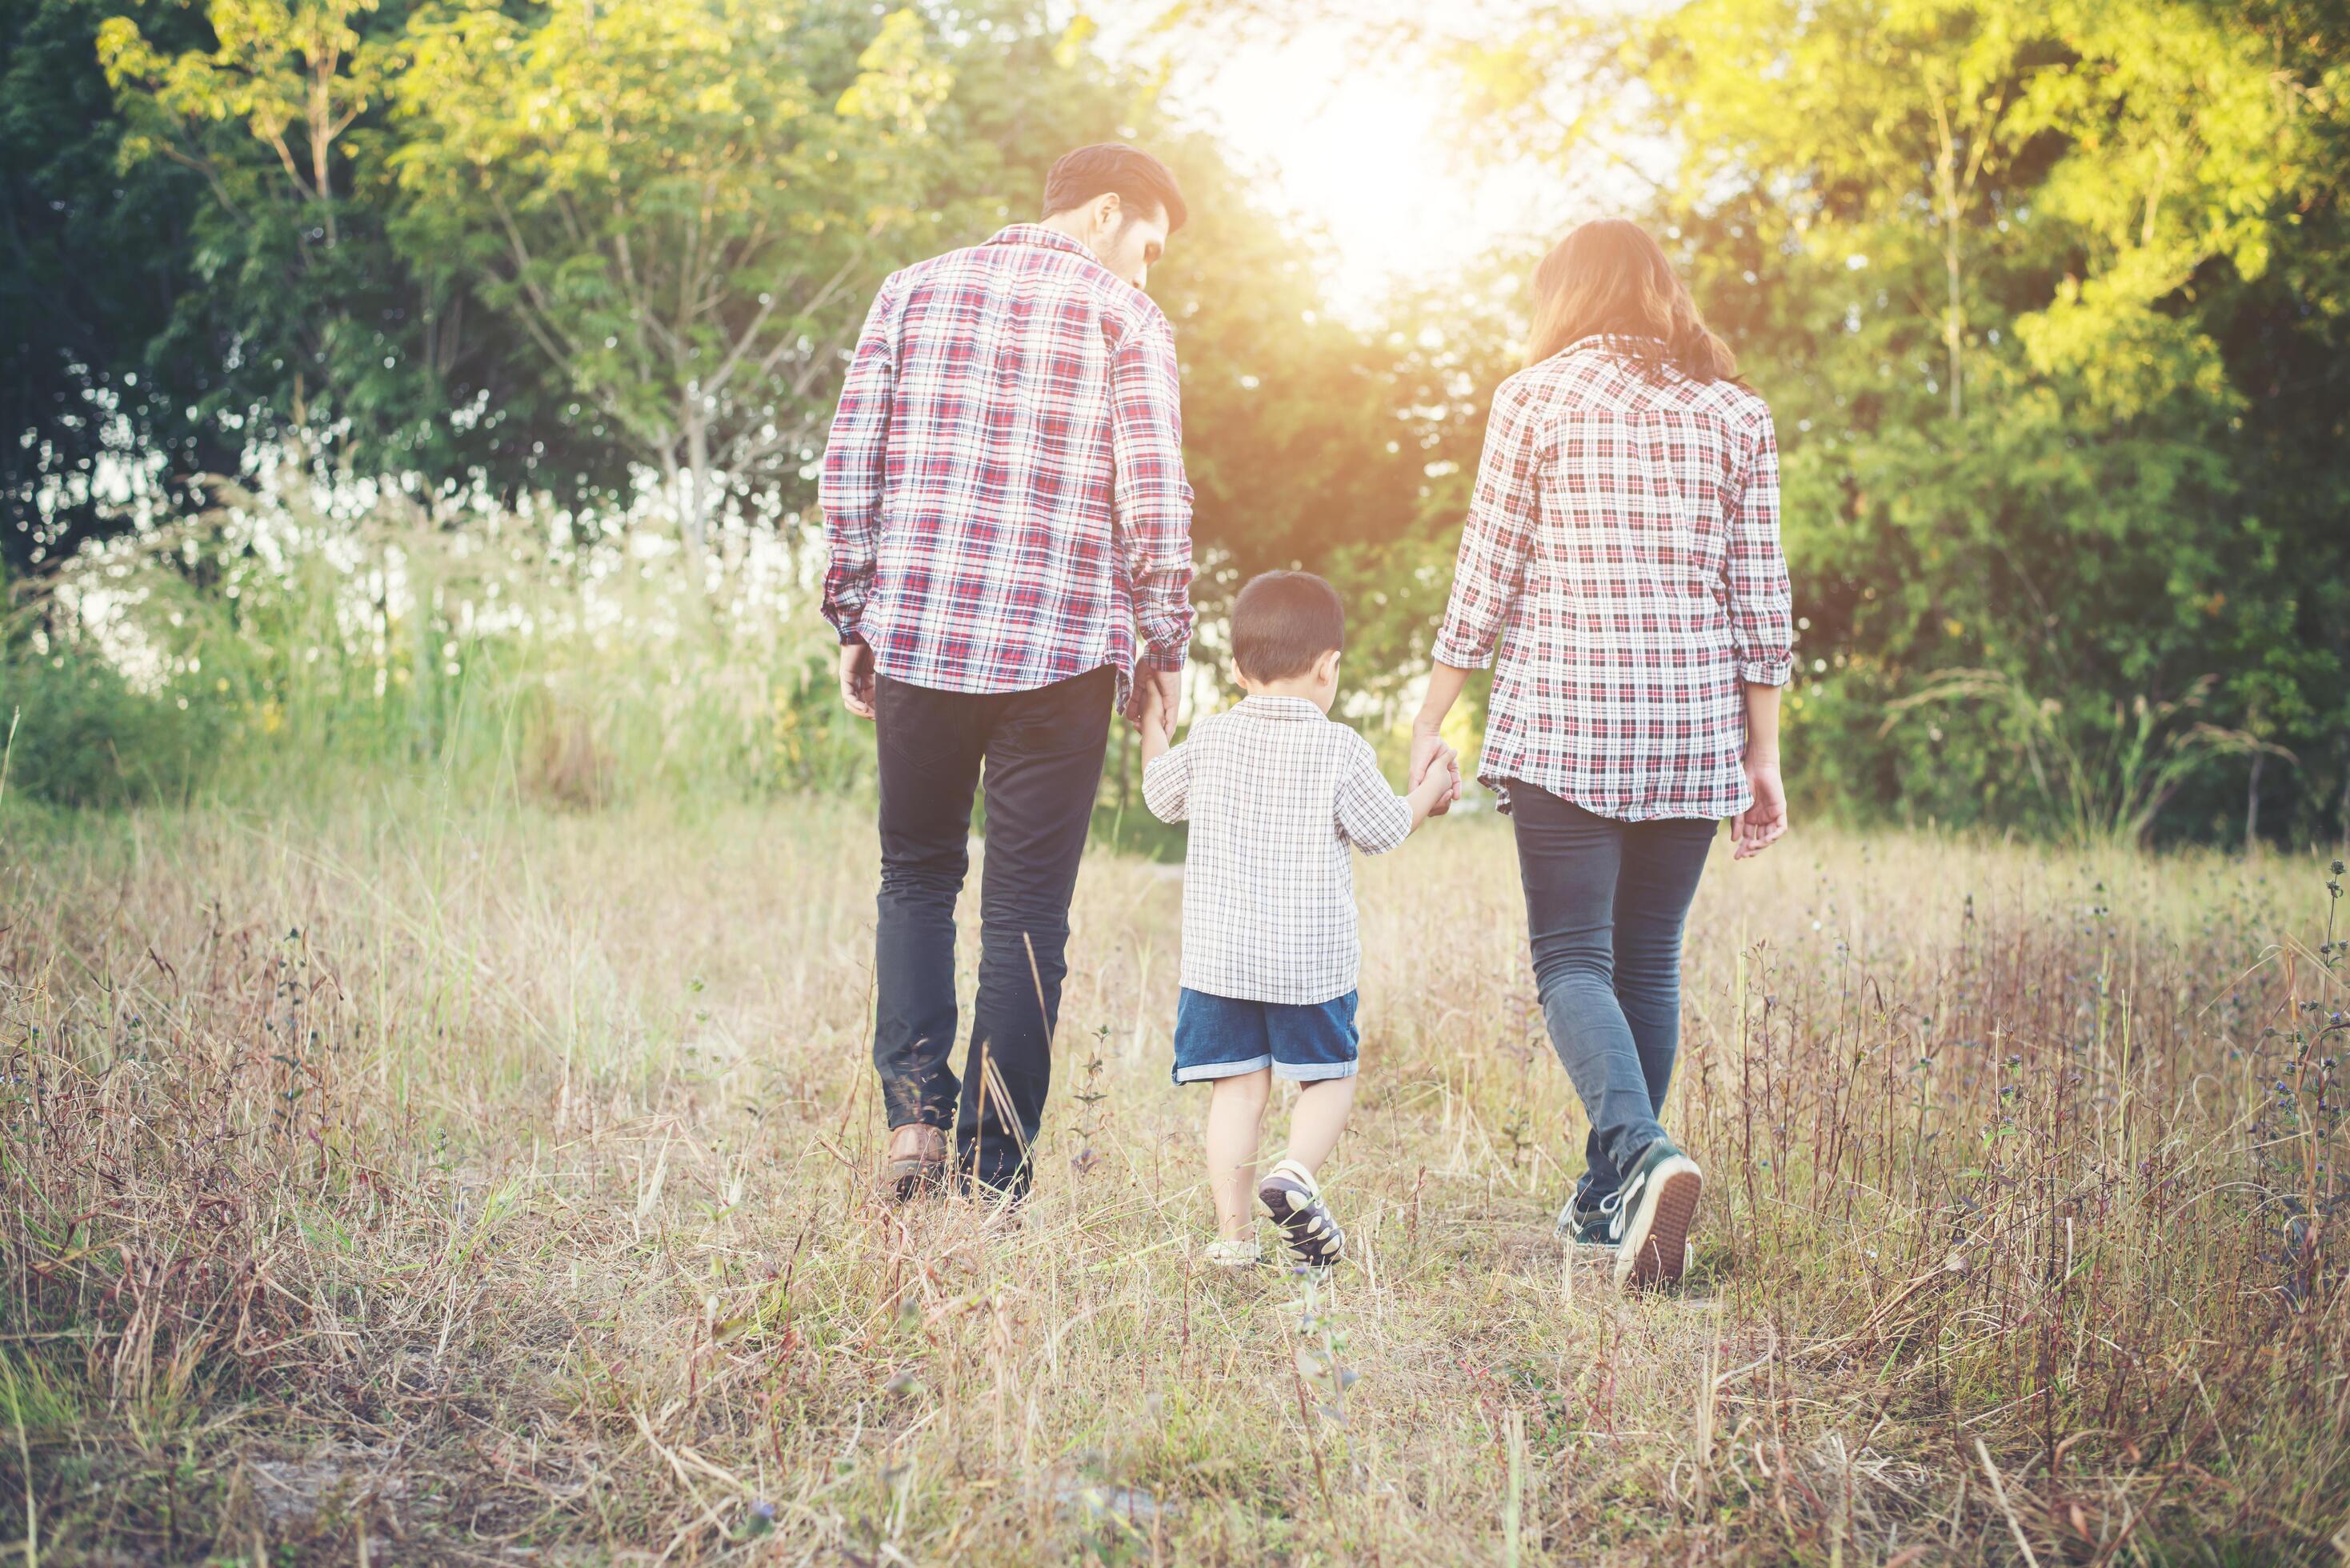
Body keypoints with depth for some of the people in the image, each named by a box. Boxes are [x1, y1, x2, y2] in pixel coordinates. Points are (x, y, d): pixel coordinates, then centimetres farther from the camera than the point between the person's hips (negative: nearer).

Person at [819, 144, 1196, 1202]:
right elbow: (1155, 500, -6)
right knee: (1026, 912, 5)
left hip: (916, 636, 3)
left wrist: (853, 622, 13)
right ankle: (996, 1175, 6)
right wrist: (1165, 645, 5)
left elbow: (848, 470, 6)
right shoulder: (1124, 317, 0)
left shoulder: (913, 291, 10)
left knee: (917, 876, 19)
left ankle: (916, 1107, 1)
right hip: (1062, 649, -2)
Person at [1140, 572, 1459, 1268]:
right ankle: (1297, 1172, -14)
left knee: (1237, 1086, 5)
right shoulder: (1340, 748, -6)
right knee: (1329, 1077, 12)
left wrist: (1151, 724, 35)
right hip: (1313, 961, -2)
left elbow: (1160, 795, 18)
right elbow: (1384, 830, 2)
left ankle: (1234, 1229, -3)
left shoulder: (1210, 738, 2)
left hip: (1219, 954, 2)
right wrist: (1431, 789, 20)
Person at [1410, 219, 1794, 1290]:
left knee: (1572, 955, -4)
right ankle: (1608, 1199, 19)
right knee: (1649, 959, 13)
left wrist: (1432, 722, 9)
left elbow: (1486, 577, 1)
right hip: (1694, 728, 3)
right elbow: (1759, 599, 8)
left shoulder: (1536, 397, 2)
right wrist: (1762, 758, 12)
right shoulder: (1736, 413, 10)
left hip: (1561, 718, -3)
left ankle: (1642, 1153, -28)